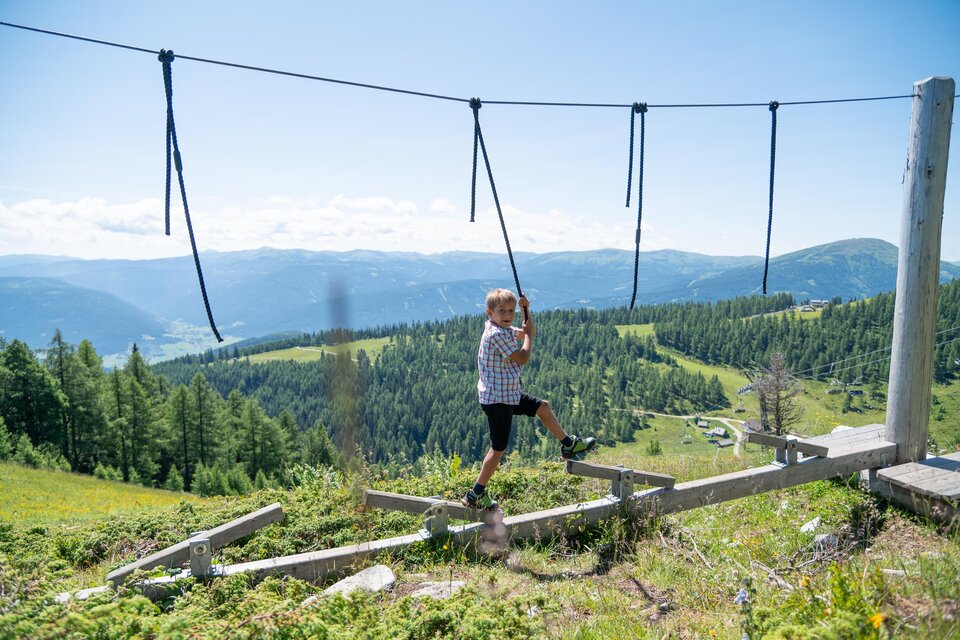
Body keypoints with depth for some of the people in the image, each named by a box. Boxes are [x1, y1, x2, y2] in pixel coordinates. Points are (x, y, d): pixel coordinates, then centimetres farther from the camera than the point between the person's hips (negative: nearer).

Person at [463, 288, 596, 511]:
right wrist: (528, 334, -4)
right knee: (498, 448, -3)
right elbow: (523, 358, -19)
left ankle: (568, 445, 41)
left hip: (509, 394, 10)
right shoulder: (496, 334, -21)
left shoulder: (505, 330, 9)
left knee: (543, 407, 23)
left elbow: (529, 333, 22)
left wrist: (526, 311, 8)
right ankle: (476, 494, 7)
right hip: (497, 398, -10)